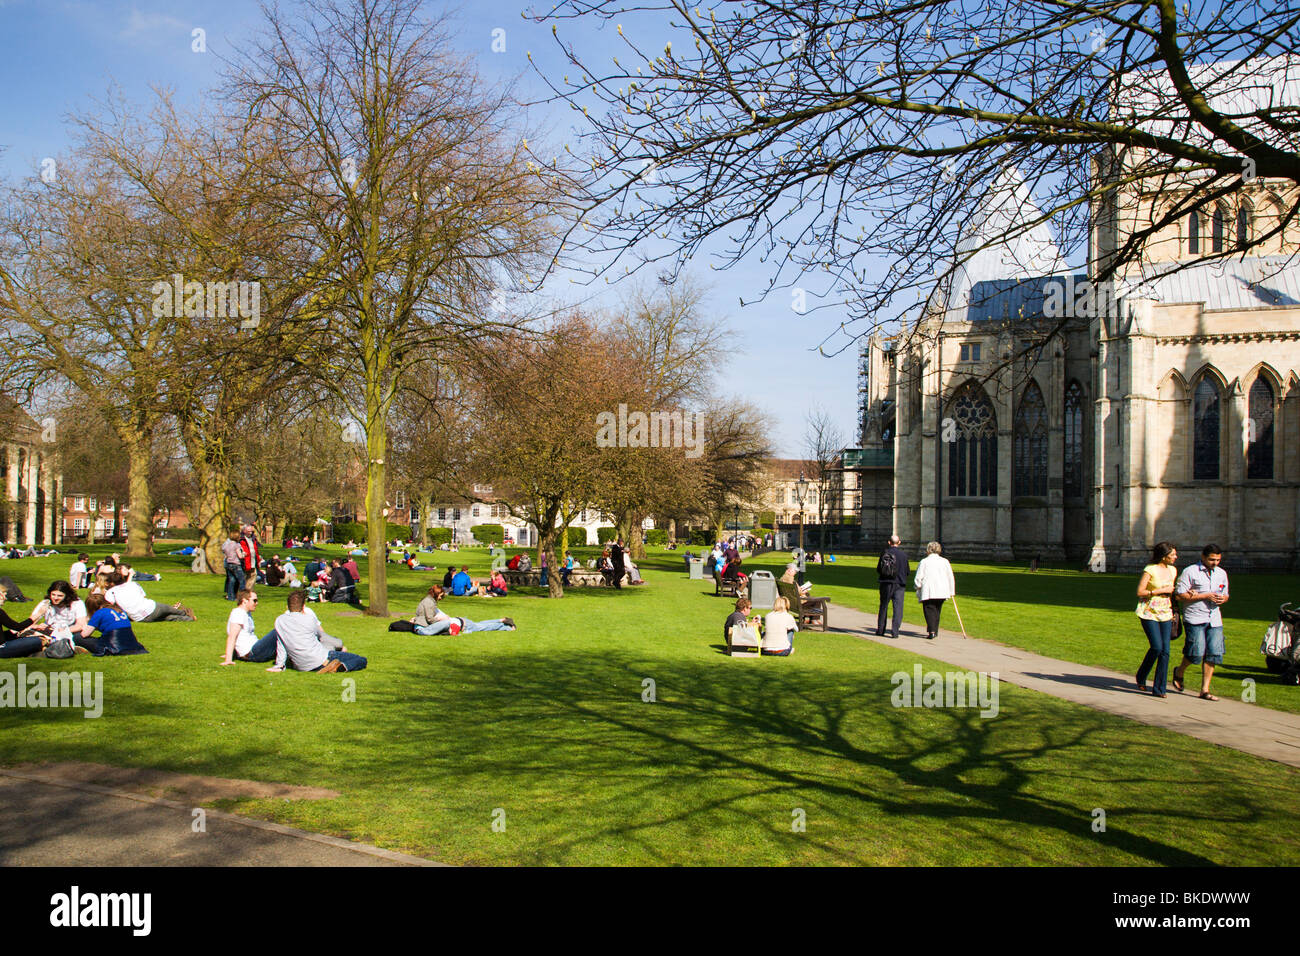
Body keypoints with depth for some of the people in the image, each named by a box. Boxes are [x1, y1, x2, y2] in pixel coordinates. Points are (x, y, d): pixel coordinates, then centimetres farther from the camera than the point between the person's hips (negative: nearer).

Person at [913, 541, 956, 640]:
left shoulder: (924, 561, -2)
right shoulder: (945, 561, 6)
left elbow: (918, 578, -3)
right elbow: (950, 577, 9)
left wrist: (918, 589, 11)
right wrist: (951, 591, 16)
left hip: (928, 592, -4)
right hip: (942, 592, 4)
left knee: (929, 611, -1)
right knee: (936, 611, 17)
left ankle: (932, 632, -16)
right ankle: (935, 631, 22)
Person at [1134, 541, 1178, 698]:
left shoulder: (1173, 570, 10)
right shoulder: (1150, 570, -10)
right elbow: (1140, 592, -12)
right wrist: (1161, 590, -13)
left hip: (1165, 614, 6)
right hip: (1149, 613, -6)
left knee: (1165, 650, -3)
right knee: (1157, 647, -15)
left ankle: (1159, 688, 4)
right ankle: (1141, 677, 11)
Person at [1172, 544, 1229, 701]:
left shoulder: (1222, 574, 15)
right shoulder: (1190, 571, -5)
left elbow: (1225, 595, 25)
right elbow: (1180, 595, -10)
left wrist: (1223, 599, 0)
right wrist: (1205, 596, -14)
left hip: (1215, 619, 6)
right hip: (1195, 618, -5)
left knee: (1213, 654, -2)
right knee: (1197, 652, -11)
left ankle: (1205, 689, 6)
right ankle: (1179, 672, 20)